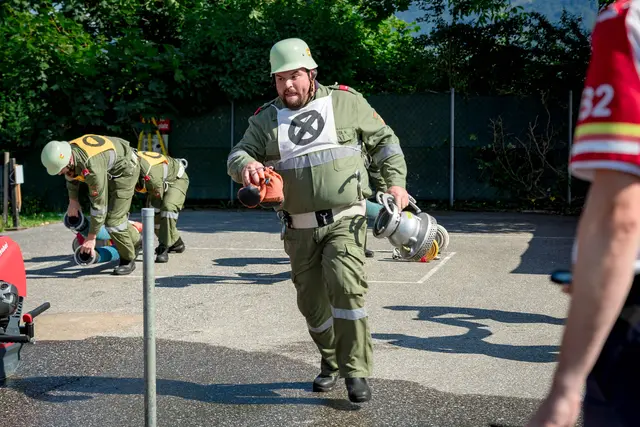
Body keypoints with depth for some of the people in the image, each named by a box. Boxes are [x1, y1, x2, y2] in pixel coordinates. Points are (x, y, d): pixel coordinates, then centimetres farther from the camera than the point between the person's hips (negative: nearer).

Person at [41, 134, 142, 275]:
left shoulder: (92, 167, -42)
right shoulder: (64, 154, -17)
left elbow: (99, 204, -35)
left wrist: (91, 238, -28)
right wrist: (73, 200, 16)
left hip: (124, 170, -9)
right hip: (108, 170, 9)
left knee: (113, 219, -13)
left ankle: (128, 260, 3)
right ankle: (136, 241, 33)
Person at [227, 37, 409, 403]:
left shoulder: (345, 101, 3)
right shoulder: (265, 119, 9)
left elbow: (384, 139, 10)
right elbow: (239, 153, 0)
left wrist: (396, 181, -2)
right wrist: (247, 165, -24)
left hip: (344, 221, -3)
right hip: (299, 230, 4)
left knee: (345, 286, -21)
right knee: (312, 301, 10)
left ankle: (357, 371, -13)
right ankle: (332, 362, 32)